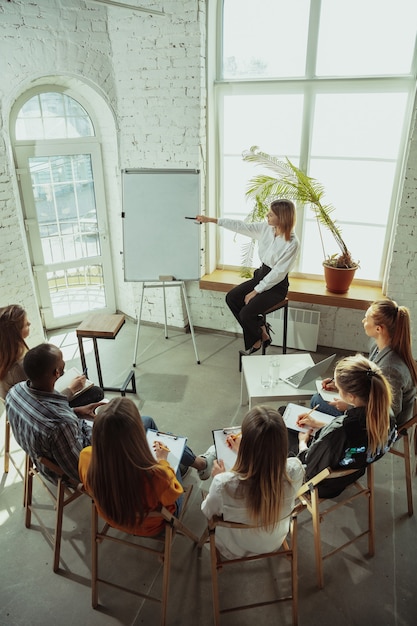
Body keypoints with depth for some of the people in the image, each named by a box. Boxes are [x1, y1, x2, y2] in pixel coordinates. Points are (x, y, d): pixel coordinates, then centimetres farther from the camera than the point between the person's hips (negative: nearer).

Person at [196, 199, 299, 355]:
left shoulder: (292, 243, -23)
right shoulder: (265, 228, -4)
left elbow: (278, 273, -22)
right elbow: (241, 226, 1)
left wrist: (255, 291, -19)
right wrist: (211, 220, -1)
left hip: (277, 285, -7)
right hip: (261, 275, 8)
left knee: (246, 313, -20)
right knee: (231, 297, -7)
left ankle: (258, 338, 13)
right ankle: (261, 331, 5)